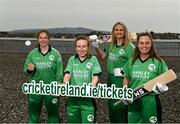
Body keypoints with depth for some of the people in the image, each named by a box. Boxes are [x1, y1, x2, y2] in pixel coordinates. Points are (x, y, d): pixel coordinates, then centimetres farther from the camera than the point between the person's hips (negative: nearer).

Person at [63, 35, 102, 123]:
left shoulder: (93, 59, 4)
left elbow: (95, 76, -4)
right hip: (73, 97, 3)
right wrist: (65, 84, -19)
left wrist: (92, 85, -24)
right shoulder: (72, 59, 12)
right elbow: (67, 74, 1)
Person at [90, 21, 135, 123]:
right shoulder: (111, 45, 10)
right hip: (111, 78, 7)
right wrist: (97, 47, 11)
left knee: (120, 106, -7)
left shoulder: (130, 47, -11)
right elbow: (103, 57, 23)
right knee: (111, 106, 15)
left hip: (122, 80, -7)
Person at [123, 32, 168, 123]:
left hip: (151, 100, -3)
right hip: (133, 100, 3)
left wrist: (160, 86, -20)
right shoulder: (132, 61, 5)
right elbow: (126, 79, 14)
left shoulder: (158, 62, -5)